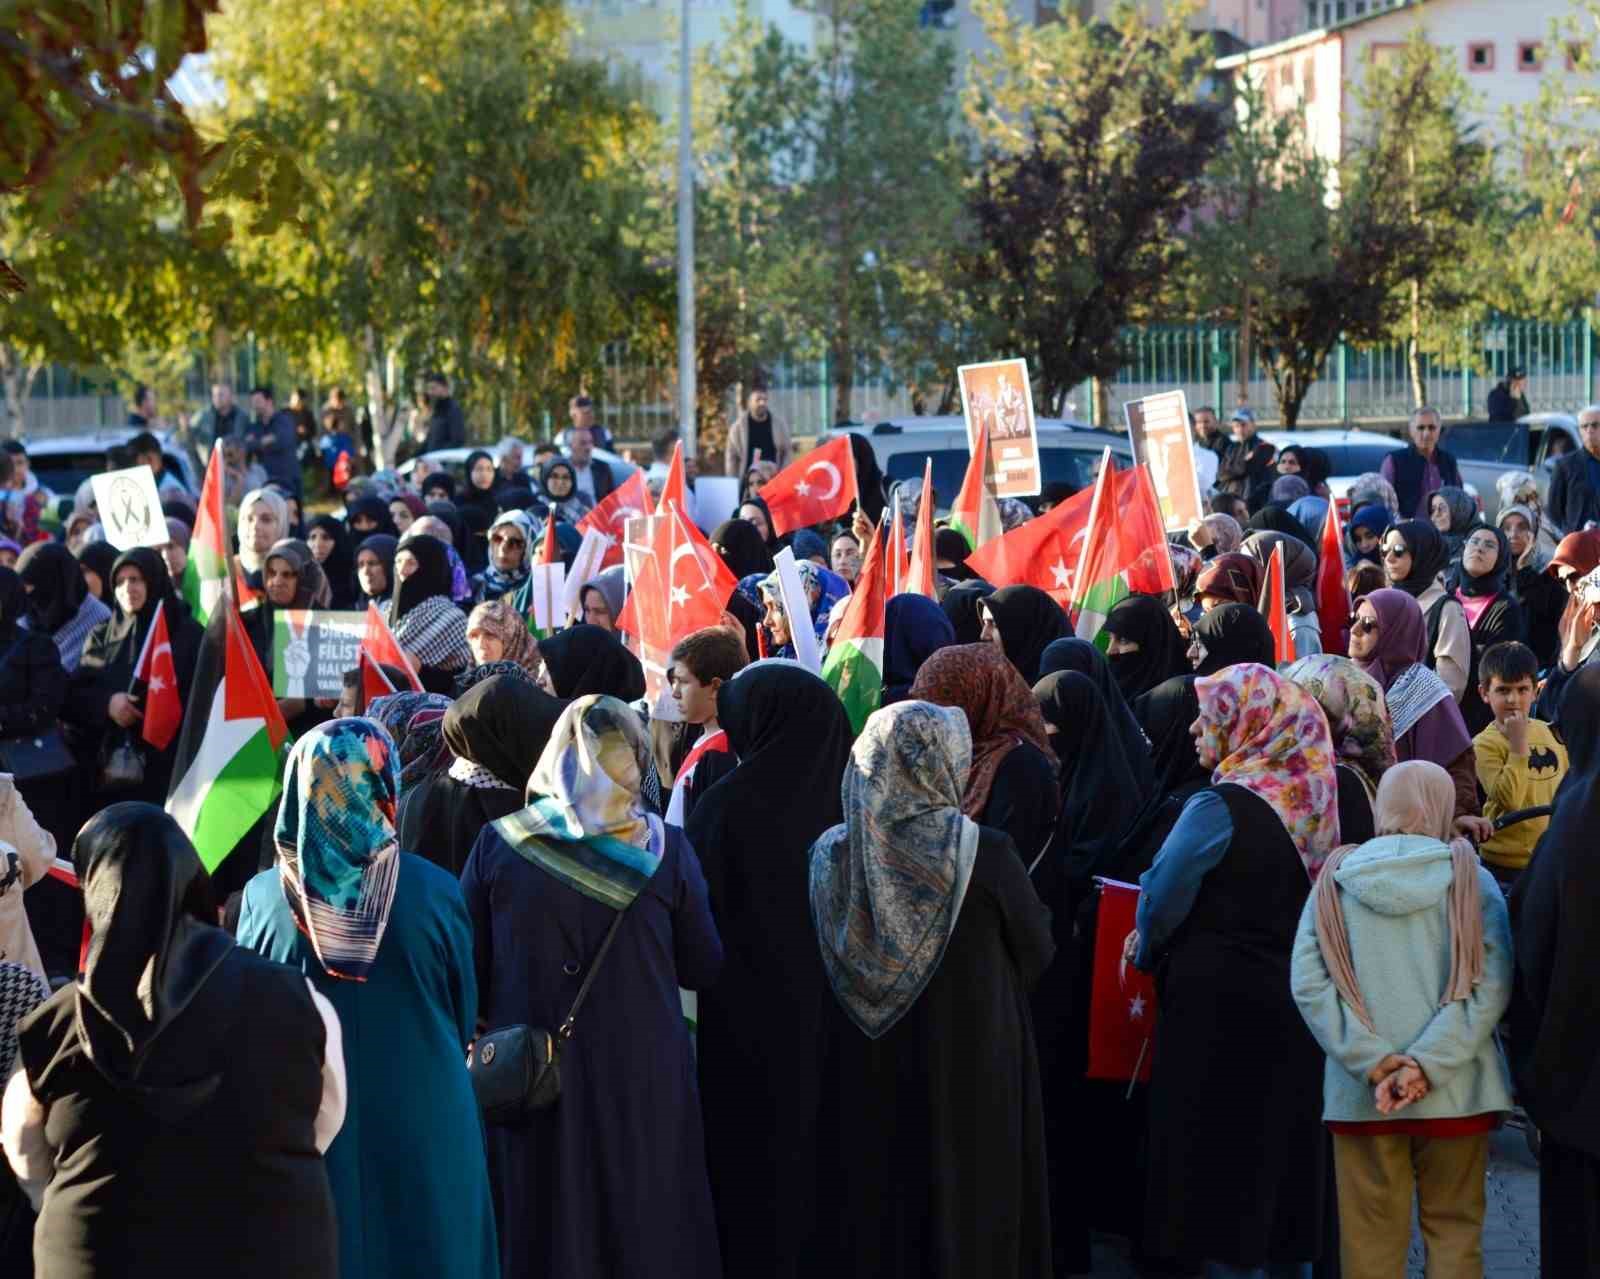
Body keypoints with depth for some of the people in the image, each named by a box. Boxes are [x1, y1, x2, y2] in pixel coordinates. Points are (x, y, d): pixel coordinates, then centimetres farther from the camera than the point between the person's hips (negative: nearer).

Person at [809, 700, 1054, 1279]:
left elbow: (817, 966, 5)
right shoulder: (985, 853, -15)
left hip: (859, 1077, 3)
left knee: (868, 1204, 14)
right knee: (963, 1208, 9)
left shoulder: (831, 852, -7)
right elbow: (1037, 952, -1)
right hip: (966, 1076, -3)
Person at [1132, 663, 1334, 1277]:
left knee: (1215, 1144, 2)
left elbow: (1164, 897, -14)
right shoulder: (1311, 798, 4)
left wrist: (1145, 952, 6)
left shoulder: (1220, 805, -16)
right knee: (1280, 1135, 14)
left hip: (1219, 1002, -7)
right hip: (1294, 994, 7)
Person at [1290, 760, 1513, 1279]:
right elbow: (1491, 983, -12)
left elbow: (1308, 983, -7)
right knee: (1453, 1228, 9)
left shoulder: (1336, 880, 2)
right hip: (1456, 1089, -1)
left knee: (1370, 1237, 7)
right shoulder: (1471, 880, -1)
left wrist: (1372, 1062, -12)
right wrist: (1428, 1063, -16)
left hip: (1359, 1095, 1)